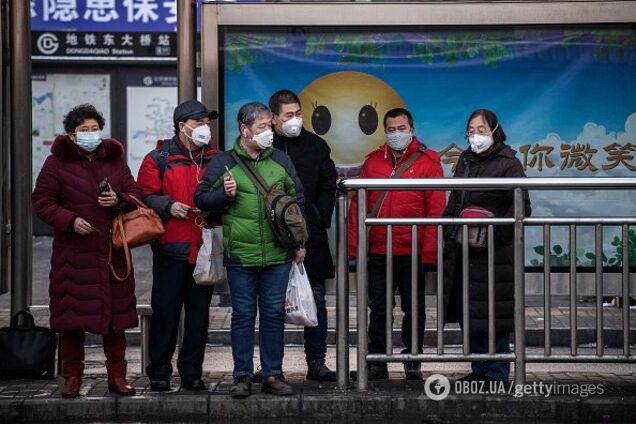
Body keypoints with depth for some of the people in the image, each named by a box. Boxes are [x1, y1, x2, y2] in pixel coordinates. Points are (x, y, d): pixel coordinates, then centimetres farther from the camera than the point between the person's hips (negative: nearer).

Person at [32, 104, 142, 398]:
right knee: (72, 318, 0)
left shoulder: (115, 161, 11)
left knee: (115, 317, 4)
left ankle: (117, 376, 13)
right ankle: (72, 378, 11)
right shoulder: (57, 163, 0)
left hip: (112, 251, 3)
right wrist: (70, 220, -14)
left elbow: (136, 195, 12)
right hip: (73, 254, -2)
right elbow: (42, 201, -1)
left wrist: (119, 200, -10)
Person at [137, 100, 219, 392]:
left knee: (199, 312, 7)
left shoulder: (214, 160, 14)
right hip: (171, 248, -4)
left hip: (204, 248, 4)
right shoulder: (158, 159, 1)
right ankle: (159, 373, 9)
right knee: (165, 312, 0)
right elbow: (145, 196, -2)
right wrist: (168, 206, -17)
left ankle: (191, 372, 17)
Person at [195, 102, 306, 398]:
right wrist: (224, 194, -14)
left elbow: (298, 201, 15)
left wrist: (300, 243, 12)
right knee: (243, 315, 3)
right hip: (240, 254, -2)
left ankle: (273, 375, 15)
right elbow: (201, 199, 5)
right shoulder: (223, 163, 3)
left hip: (278, 254, 2)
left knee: (274, 313, 6)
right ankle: (242, 376, 11)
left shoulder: (281, 161, 10)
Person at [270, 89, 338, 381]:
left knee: (316, 300, 3)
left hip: (311, 236, 2)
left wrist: (320, 219, 0)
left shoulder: (316, 145, 8)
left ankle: (316, 362, 9)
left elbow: (329, 185, 10)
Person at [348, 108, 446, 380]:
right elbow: (358, 204, 9)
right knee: (378, 307, 8)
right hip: (377, 252, 3)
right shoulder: (373, 161, 10)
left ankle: (413, 362, 17)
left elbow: (437, 209, -5)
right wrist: (354, 244, 1)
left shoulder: (428, 162, -1)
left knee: (413, 307, 7)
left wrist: (430, 250, -12)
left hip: (412, 252, -3)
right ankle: (377, 362, 16)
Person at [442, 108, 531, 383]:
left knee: (492, 313, -5)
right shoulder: (465, 160, 16)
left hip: (493, 253, -7)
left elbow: (521, 206, -10)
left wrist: (496, 232, -20)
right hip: (462, 251, 7)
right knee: (468, 313, 10)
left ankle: (497, 372, 2)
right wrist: (448, 232, 13)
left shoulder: (508, 163, -5)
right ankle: (480, 368, 20)